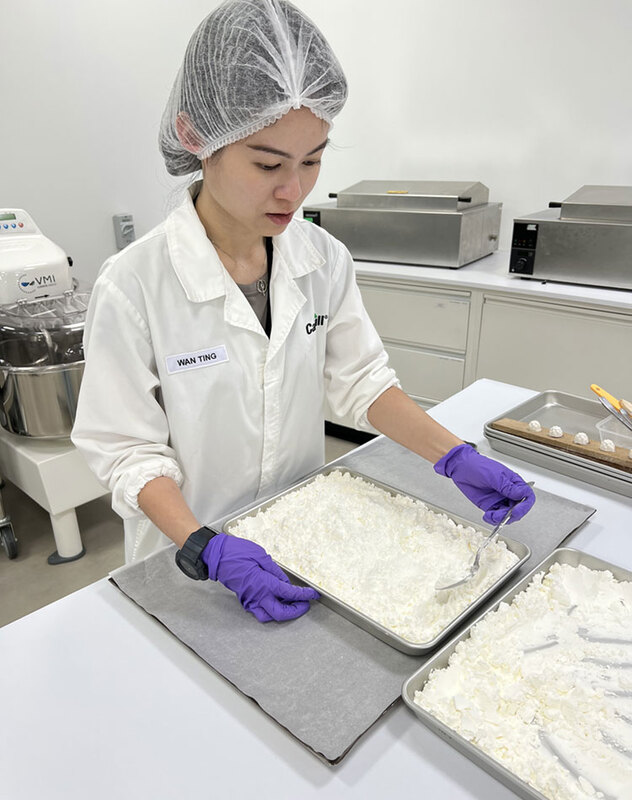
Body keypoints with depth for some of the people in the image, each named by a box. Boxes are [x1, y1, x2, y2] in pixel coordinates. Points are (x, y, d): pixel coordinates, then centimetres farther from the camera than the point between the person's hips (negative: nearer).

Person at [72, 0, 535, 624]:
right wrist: (206, 549, -30)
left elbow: (360, 380, -5)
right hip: (191, 556, -3)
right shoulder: (134, 286, -23)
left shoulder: (324, 259, -10)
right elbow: (129, 450, -17)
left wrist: (454, 457, -17)